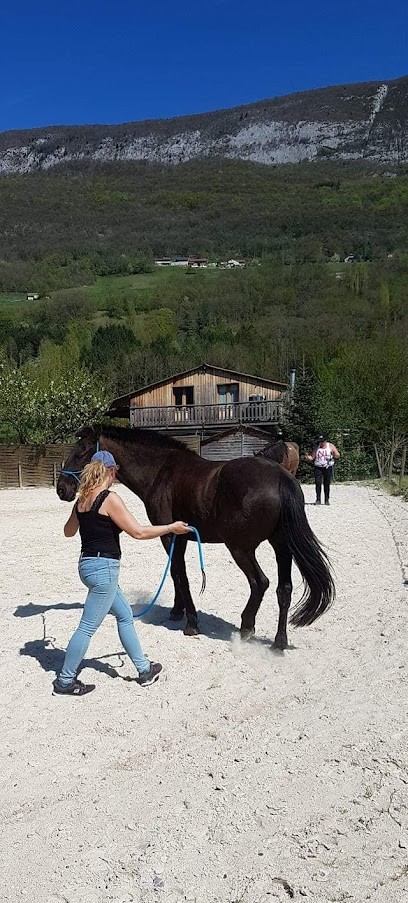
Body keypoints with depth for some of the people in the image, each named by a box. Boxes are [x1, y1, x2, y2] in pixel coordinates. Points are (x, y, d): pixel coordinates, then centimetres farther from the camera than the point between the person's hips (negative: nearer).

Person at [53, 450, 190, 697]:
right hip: (104, 568, -9)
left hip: (88, 563, 9)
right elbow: (138, 532, -18)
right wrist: (171, 527, -7)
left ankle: (144, 670, 28)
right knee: (88, 627, 3)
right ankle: (65, 681, 15)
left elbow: (69, 531, 23)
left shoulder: (82, 500, 7)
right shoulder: (110, 499, -17)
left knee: (125, 614, 18)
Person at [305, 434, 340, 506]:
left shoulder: (331, 446, 4)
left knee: (327, 484, -1)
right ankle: (318, 499, -1)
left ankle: (327, 500, 7)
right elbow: (312, 457, 9)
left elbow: (338, 455, 2)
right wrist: (308, 457, -11)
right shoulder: (317, 447, 9)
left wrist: (335, 455, -20)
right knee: (318, 483, -6)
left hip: (328, 467, -1)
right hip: (318, 467, 1)